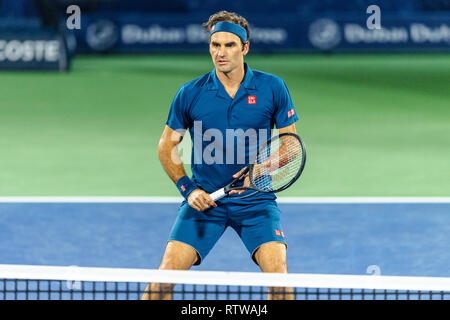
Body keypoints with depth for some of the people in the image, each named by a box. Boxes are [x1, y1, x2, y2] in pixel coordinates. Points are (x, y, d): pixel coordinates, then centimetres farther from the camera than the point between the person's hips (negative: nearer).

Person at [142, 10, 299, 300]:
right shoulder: (190, 93, -3)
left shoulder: (272, 88, -4)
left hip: (255, 200, 0)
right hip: (204, 200, 0)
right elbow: (167, 146, 9)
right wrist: (188, 188, -4)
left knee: (277, 271, -19)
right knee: (167, 273, -11)